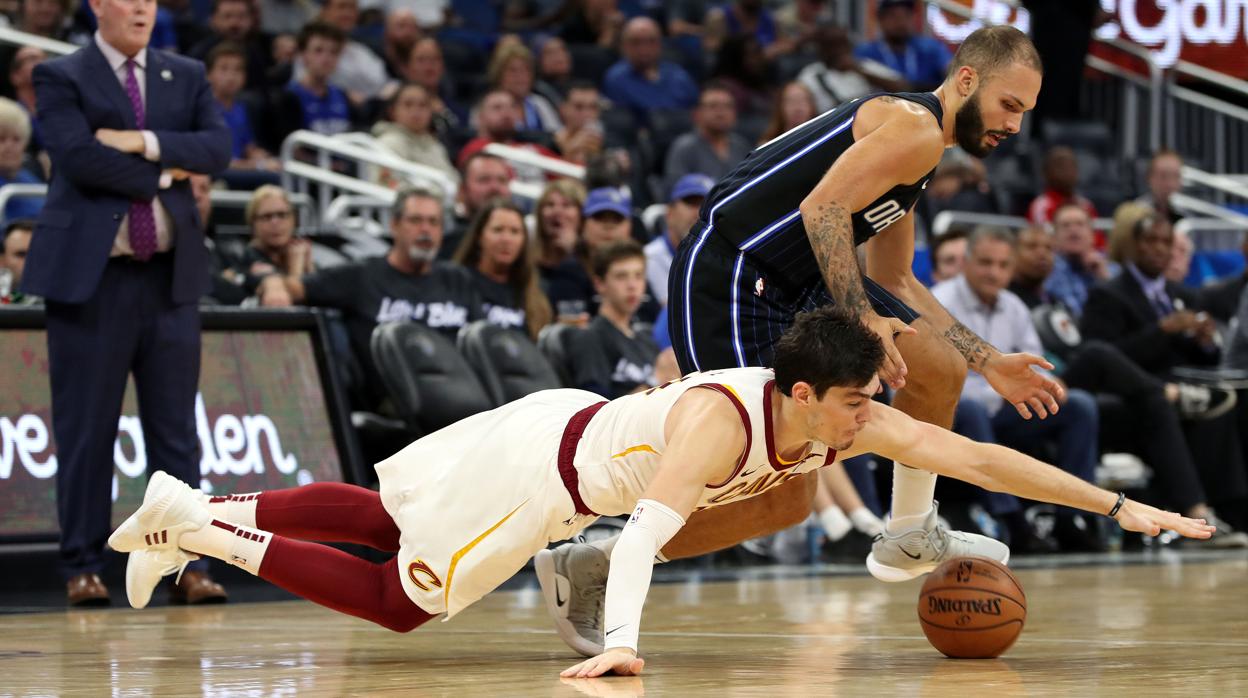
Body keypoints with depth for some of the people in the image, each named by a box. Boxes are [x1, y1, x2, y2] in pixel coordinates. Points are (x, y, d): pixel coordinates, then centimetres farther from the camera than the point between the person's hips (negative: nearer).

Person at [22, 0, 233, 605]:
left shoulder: (186, 77, 14)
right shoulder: (61, 78, 1)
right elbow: (77, 155, -15)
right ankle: (83, 565, 6)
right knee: (86, 428, 0)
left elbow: (218, 147, -2)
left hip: (170, 277, 4)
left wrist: (146, 142, -14)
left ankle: (187, 566, 6)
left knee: (175, 428, 4)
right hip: (90, 276, -3)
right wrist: (163, 175, -10)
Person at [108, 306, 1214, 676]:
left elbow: (976, 457, -16)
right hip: (542, 456, -7)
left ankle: (197, 510, 31)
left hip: (584, 428, 7)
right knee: (396, 600, 1)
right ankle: (196, 524, 10)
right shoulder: (720, 420, -37)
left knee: (381, 520, 20)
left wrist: (1116, 506, -20)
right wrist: (621, 642, -59)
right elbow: (653, 524, -47)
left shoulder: (843, 422, -16)